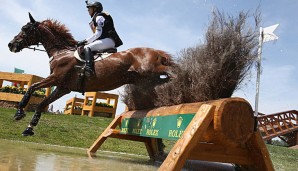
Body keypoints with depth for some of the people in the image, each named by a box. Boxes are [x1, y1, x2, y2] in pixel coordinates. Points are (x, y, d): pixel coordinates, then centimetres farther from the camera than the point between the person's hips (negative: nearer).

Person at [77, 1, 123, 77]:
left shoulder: (99, 17, -3)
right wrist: (86, 41, 12)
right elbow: (97, 34, 23)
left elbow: (98, 34, -13)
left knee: (87, 47, -24)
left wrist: (85, 41, -10)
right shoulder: (96, 18, 27)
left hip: (108, 40, -10)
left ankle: (89, 68, -44)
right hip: (105, 40, 10)